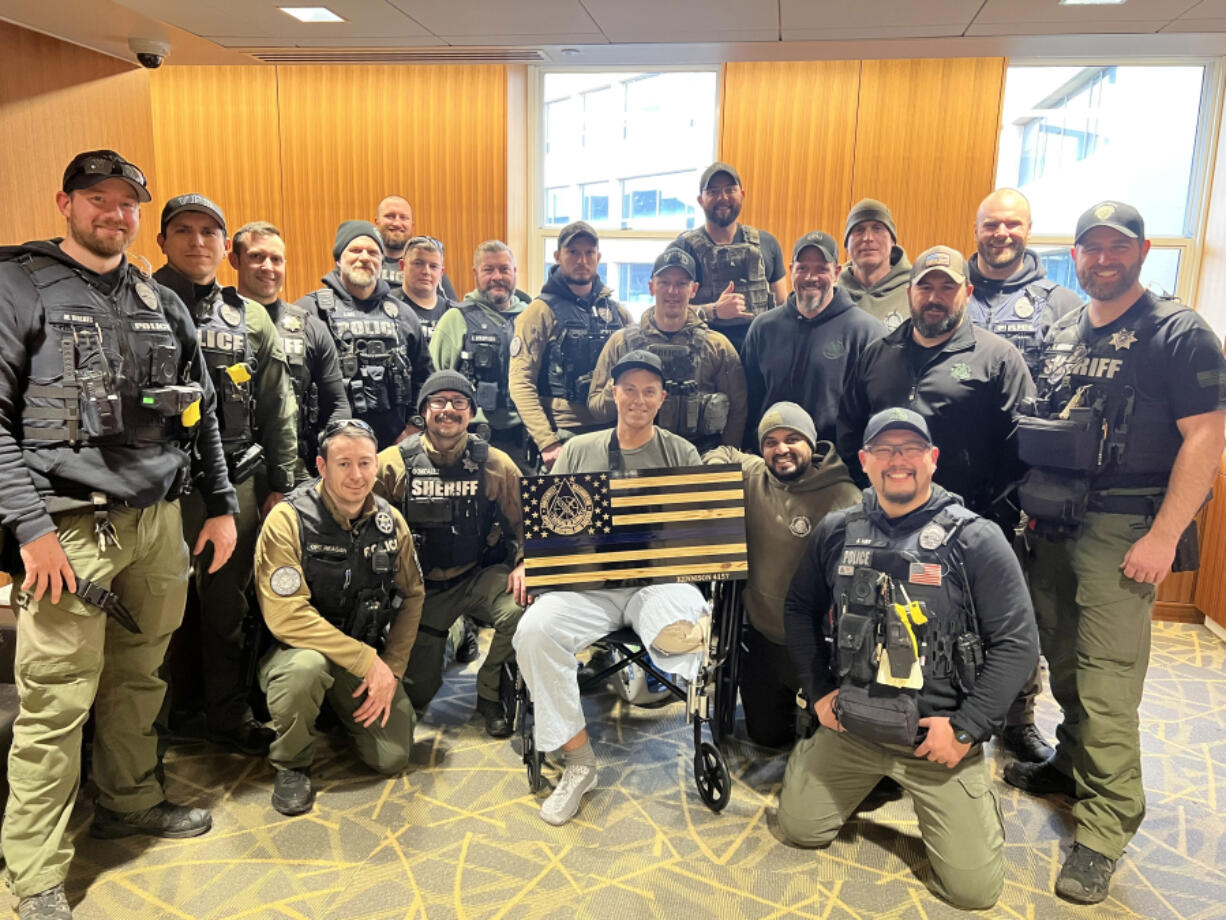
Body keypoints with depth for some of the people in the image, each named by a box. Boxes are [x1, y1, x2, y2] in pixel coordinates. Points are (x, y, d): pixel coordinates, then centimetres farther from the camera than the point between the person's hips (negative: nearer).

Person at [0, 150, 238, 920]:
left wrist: (223, 504, 13)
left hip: (159, 521, 5)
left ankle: (132, 801, 34)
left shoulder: (163, 304, 15)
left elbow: (202, 412, 18)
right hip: (70, 528, -5)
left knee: (140, 677, 13)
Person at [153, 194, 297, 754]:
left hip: (237, 485, 3)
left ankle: (229, 715, 28)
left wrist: (279, 485, 9)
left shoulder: (252, 319, 11)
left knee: (228, 604, 13)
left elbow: (279, 408, 12)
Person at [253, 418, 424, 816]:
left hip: (370, 656, 4)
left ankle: (344, 708, 25)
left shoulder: (391, 521, -2)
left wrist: (390, 669, -8)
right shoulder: (289, 520, -18)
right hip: (297, 650, -4)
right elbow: (286, 616, -24)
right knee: (306, 667, -39)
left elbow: (411, 597, 4)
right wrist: (367, 661, -25)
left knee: (393, 758, -9)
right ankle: (291, 764, -7)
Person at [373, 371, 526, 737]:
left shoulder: (495, 464, -3)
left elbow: (526, 520, 1)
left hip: (479, 576, 0)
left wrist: (522, 563, -15)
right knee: (418, 690, 0)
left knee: (521, 610, -31)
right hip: (420, 584, 0)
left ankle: (490, 693, -2)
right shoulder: (393, 464, -5)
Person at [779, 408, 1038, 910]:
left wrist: (966, 729, -15)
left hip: (939, 732, -3)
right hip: (851, 724, 3)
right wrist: (819, 690, 2)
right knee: (798, 828, 9)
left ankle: (973, 793, 27)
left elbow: (1017, 642, -11)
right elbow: (799, 609, 10)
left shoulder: (976, 539, -12)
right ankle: (871, 782, 35)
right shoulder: (836, 532, -2)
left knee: (973, 887, -4)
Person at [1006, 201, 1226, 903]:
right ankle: (1074, 766, 35)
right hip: (1054, 522, 6)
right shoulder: (1064, 333, 14)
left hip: (1122, 528, -6)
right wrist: (1034, 503, 11)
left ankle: (1106, 829, 4)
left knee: (1107, 680, -7)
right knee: (1063, 660, 15)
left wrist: (1163, 536, -18)